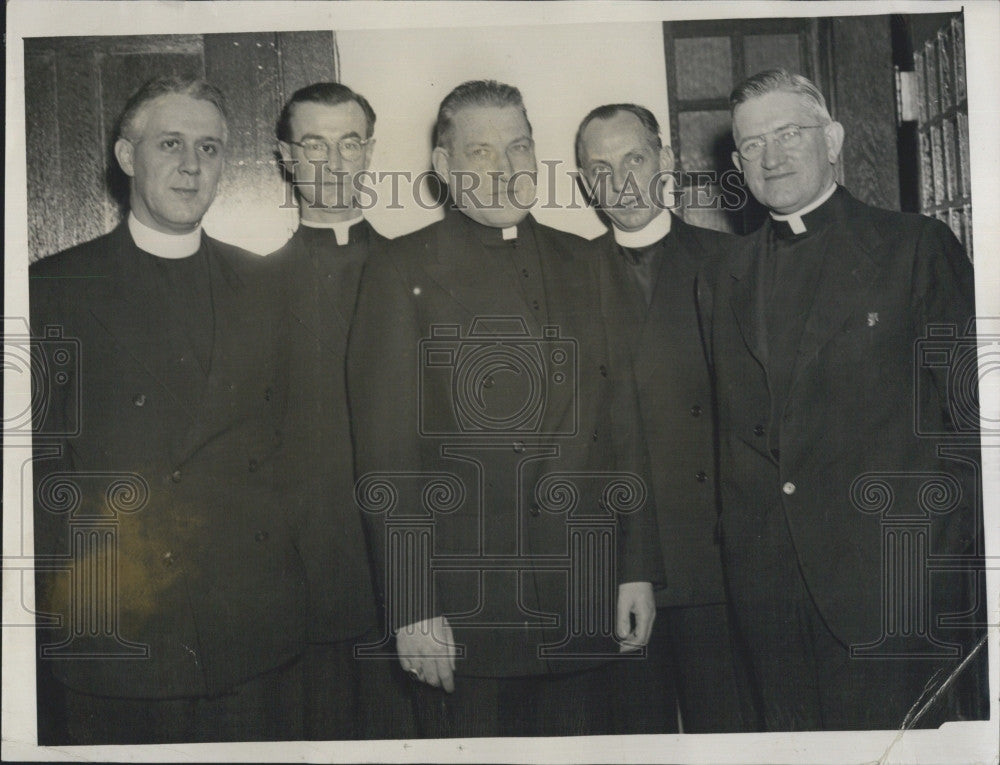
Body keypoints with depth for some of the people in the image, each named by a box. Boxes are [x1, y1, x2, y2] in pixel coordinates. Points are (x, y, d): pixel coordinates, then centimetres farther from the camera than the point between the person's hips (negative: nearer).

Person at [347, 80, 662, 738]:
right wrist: (412, 606, -11)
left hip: (585, 603, 4)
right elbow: (387, 454, -6)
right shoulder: (403, 272, -2)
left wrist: (637, 567, 7)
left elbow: (621, 420, 11)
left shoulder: (583, 264, 11)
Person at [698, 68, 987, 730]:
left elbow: (971, 408, -2)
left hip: (897, 574, -4)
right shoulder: (724, 282, 12)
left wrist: (970, 561, -6)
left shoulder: (918, 246, 0)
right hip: (771, 588, 4)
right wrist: (738, 547, 8)